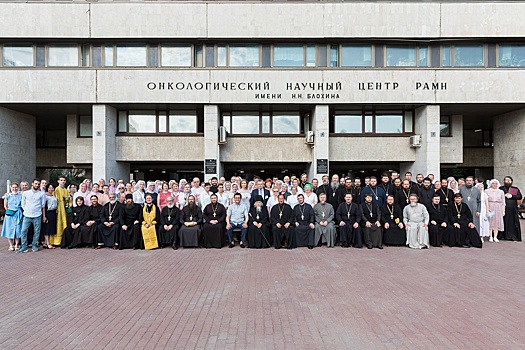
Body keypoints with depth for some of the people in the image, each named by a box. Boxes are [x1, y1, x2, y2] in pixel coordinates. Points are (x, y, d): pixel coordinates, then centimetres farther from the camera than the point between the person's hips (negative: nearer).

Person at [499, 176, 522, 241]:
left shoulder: (515, 189, 11)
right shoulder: (500, 188, 10)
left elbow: (520, 196, 2)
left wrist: (511, 196, -10)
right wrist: (504, 195, -10)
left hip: (512, 209, 0)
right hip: (503, 208, 0)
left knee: (513, 222, -1)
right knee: (503, 223, 0)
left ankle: (514, 237, 5)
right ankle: (501, 235, 7)